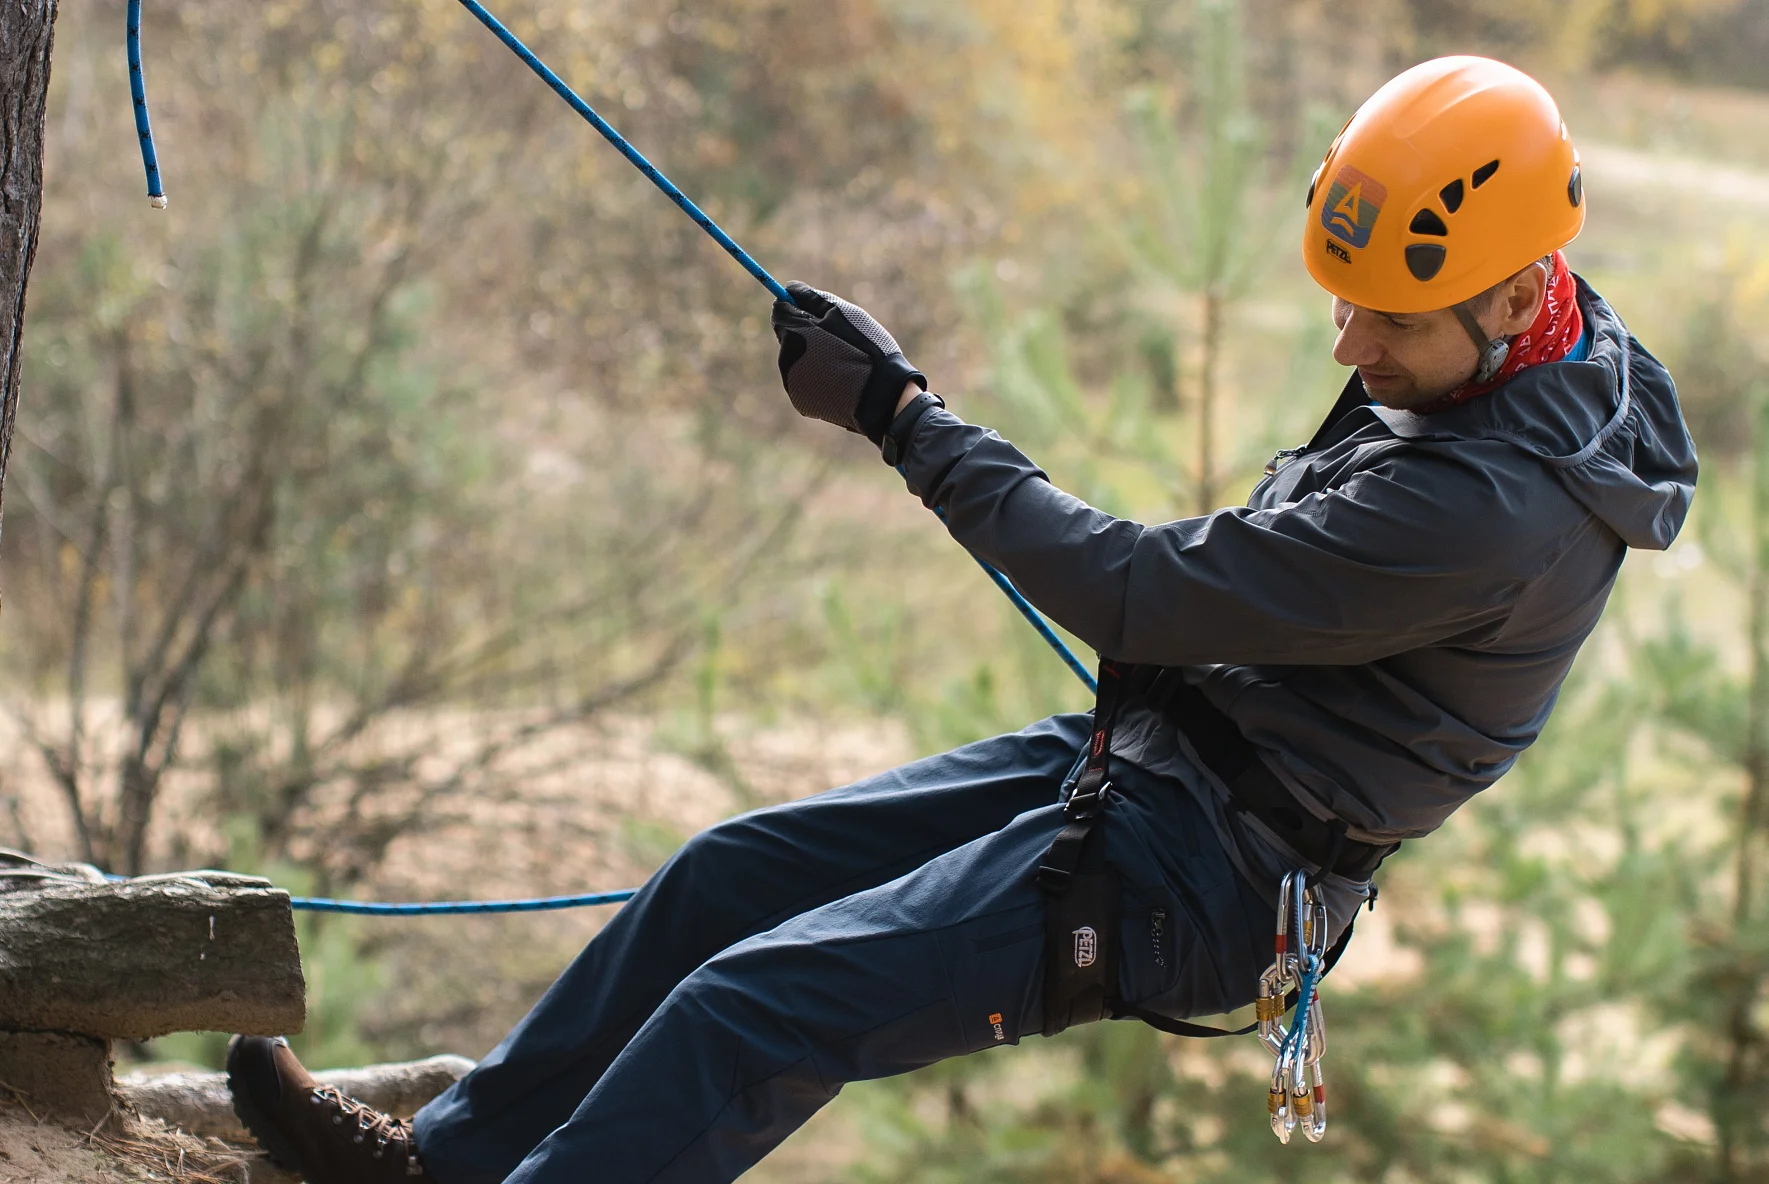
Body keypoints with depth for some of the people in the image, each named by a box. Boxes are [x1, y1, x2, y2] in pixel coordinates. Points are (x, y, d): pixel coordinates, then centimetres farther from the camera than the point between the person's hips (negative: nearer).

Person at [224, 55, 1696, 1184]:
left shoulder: (1495, 513, -29)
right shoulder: (1463, 356, 1)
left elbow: (1135, 591, -26)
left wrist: (900, 412, -20)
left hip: (1187, 880, -10)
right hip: (1123, 752, 10)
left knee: (764, 1000, -17)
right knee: (733, 871, 9)